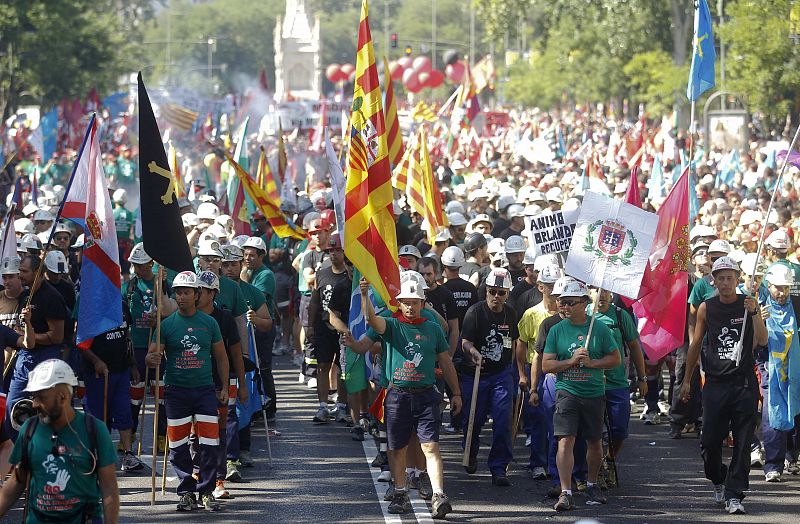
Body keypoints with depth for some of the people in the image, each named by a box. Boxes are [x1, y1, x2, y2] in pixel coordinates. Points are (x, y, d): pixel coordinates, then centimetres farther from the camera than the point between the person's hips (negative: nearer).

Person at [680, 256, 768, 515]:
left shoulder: (748, 304, 2)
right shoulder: (706, 308, 6)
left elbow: (762, 340, -8)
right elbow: (696, 344, 14)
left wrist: (754, 313, -23)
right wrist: (686, 380, 15)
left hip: (744, 383, -1)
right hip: (716, 384, 1)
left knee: (742, 443, -3)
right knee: (709, 441, 1)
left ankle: (734, 495, 0)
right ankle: (718, 480, 28)